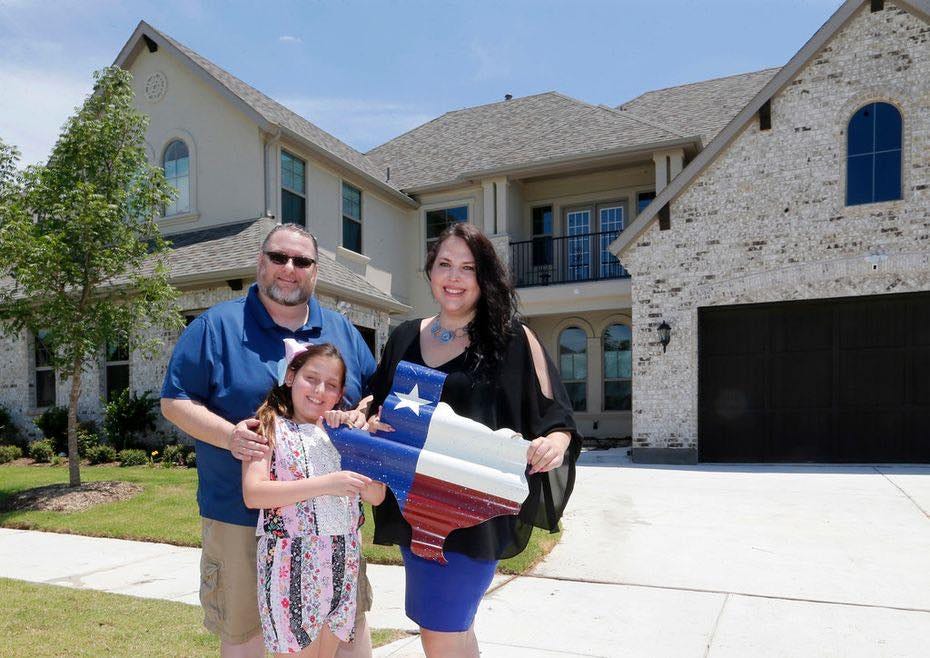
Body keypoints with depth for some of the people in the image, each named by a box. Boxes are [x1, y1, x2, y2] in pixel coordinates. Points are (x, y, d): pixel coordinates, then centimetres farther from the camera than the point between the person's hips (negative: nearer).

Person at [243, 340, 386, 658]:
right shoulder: (271, 426, -3)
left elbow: (376, 496, 5)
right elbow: (253, 493, -17)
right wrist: (324, 484, -23)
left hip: (342, 564, 5)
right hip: (291, 564, -5)